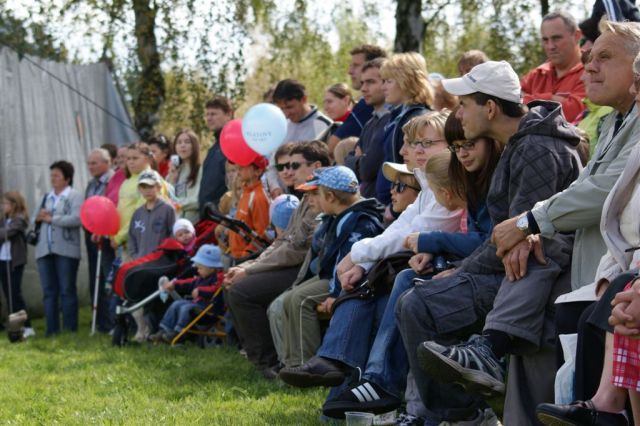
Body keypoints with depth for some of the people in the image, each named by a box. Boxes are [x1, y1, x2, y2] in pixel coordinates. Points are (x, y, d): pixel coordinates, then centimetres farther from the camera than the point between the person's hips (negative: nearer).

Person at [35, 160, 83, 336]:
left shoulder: (74, 196, -1)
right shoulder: (47, 197, 20)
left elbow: (76, 219, -16)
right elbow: (35, 218, 21)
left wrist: (51, 218, -12)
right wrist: (39, 216, -3)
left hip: (66, 250, -6)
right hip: (45, 249, 6)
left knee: (67, 290, -1)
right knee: (49, 291, 5)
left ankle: (70, 329, 4)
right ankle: (52, 329, 9)